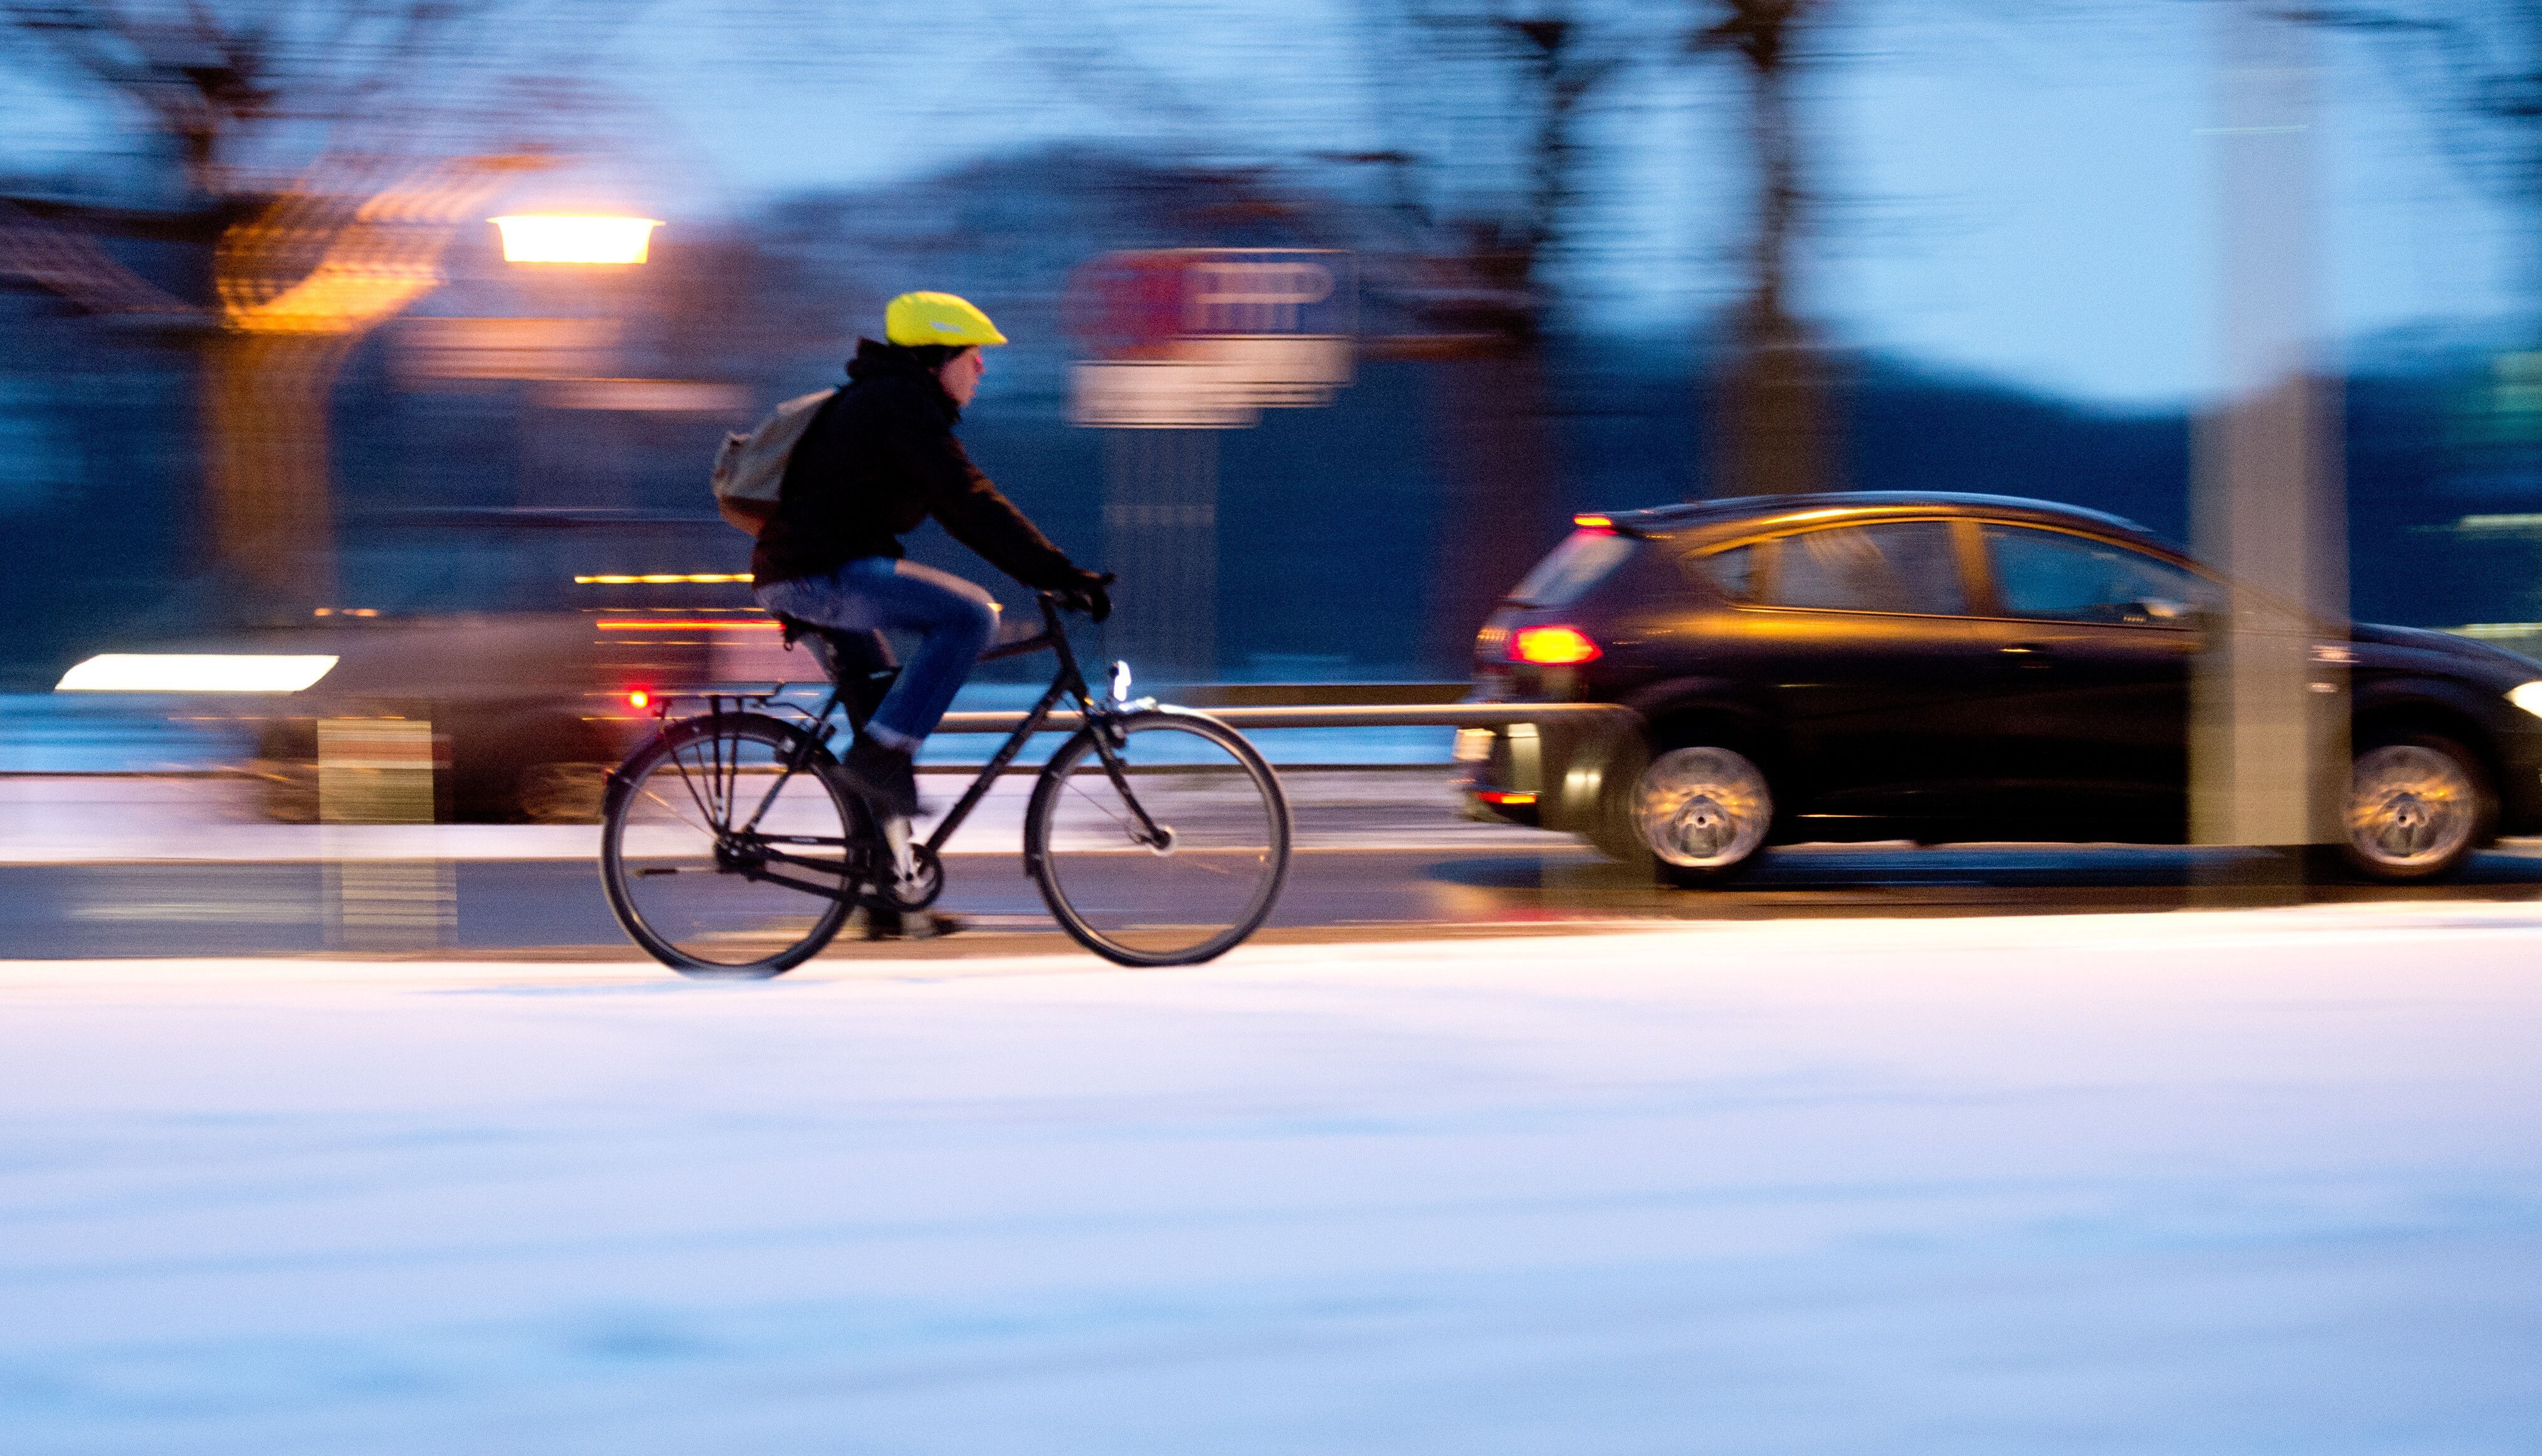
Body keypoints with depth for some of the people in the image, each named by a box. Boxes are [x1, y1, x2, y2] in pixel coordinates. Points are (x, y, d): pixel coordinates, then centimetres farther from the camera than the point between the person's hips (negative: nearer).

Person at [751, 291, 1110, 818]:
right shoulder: (900, 403, -11)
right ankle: (880, 753, -18)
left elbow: (958, 508, 22)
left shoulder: (885, 398, 22)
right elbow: (970, 502, -18)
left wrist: (1053, 573, 16)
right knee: (970, 615, -19)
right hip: (822, 573, -11)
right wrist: (1059, 572, -18)